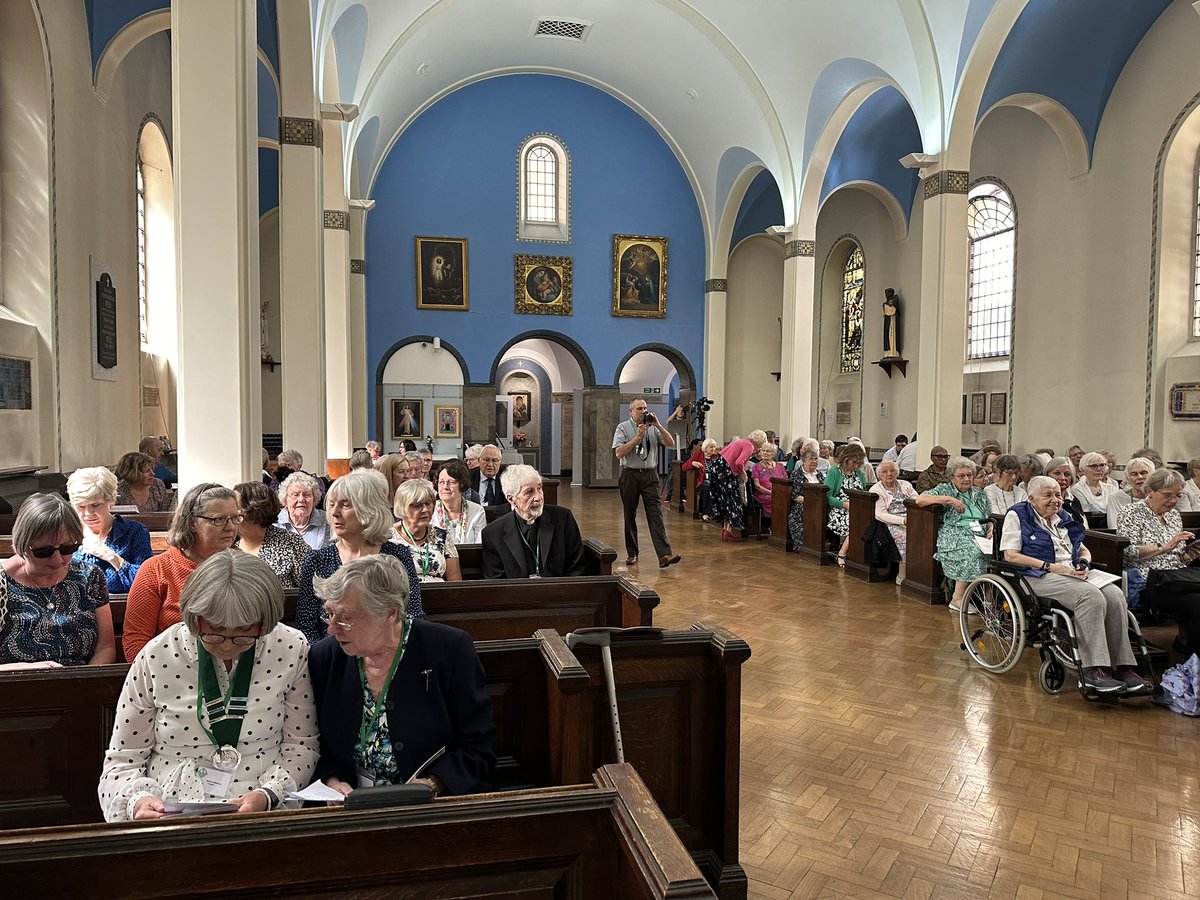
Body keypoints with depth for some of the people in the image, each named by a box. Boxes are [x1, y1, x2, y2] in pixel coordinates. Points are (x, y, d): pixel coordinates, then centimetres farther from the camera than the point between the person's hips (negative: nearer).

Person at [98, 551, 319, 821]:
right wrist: (137, 800, -17)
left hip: (265, 813, 0)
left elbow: (301, 746, 2)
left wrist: (267, 796, -14)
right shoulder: (157, 658, -6)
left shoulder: (291, 650, -6)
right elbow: (122, 760, 3)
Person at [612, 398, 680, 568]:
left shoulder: (653, 428, 9)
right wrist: (638, 436, -15)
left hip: (650, 475, 1)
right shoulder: (623, 428, 1)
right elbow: (619, 453, -11)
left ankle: (664, 555, -16)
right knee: (630, 516, 7)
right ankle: (632, 554, 19)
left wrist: (658, 426, -9)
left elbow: (671, 443, 1)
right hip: (630, 475, -1)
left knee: (656, 514, -8)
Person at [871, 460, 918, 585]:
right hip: (891, 524, -4)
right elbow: (880, 514, -7)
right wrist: (903, 520, -17)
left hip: (911, 522, 5)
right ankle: (902, 575, -24)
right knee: (906, 536, -33)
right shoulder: (876, 490, 5)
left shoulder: (905, 485, 21)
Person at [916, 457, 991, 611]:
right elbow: (920, 500, -4)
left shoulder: (979, 494, 26)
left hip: (979, 535, 5)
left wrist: (991, 529, 4)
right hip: (955, 534, -5)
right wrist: (949, 500, -7)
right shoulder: (944, 489, 10)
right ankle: (958, 599, -29)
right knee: (973, 551, -36)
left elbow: (989, 518, 28)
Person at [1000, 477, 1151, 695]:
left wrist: (1084, 563, 2)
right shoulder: (1017, 516, 3)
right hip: (1040, 577, -7)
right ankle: (1093, 670, -33)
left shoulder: (1064, 518, 24)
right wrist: (1051, 567, -14)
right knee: (1091, 595, -33)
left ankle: (1122, 666, -23)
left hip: (1073, 573, 7)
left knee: (1114, 594, -23)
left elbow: (1083, 550, 28)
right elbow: (1010, 556, -8)